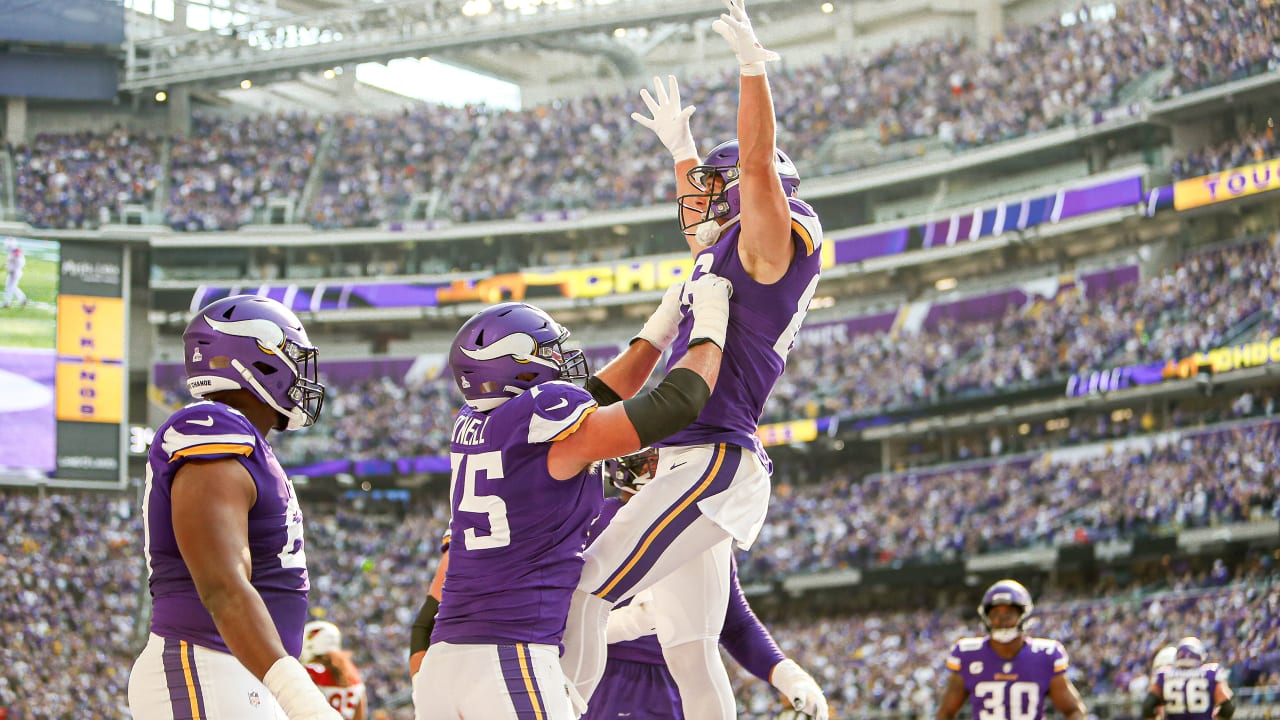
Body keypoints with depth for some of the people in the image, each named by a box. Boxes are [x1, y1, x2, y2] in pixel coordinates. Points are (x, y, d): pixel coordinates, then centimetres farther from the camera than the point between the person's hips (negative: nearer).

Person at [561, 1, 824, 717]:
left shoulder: (776, 244, -5)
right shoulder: (735, 257, 22)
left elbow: (758, 164, -21)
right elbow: (704, 224, 44)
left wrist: (753, 64, -23)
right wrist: (682, 150, 53)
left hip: (713, 461, -10)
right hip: (698, 464, 10)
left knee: (582, 593, -15)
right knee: (689, 652, 8)